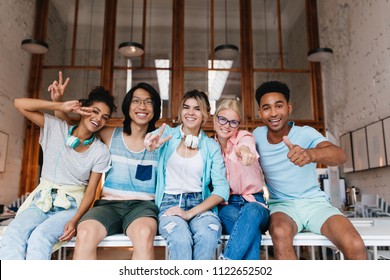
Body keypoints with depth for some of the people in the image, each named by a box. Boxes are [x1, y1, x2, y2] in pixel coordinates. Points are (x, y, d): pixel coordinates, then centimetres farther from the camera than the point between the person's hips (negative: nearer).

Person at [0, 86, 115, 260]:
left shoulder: (101, 152, -2)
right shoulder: (56, 128, 0)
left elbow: (90, 191, -4)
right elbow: (20, 104, -5)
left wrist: (75, 220, -19)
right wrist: (61, 106, -9)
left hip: (71, 206, -1)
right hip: (42, 200, 2)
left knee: (40, 236, -33)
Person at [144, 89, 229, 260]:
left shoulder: (212, 147, 9)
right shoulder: (168, 133, 8)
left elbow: (222, 189, 0)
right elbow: (149, 141, -16)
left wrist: (190, 213, -13)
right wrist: (151, 144, -43)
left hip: (200, 204, 1)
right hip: (170, 203, -1)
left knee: (208, 236, -31)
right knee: (181, 239, -32)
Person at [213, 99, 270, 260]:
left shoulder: (244, 137, -2)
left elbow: (245, 145, -30)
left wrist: (244, 150, -55)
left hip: (253, 200, 0)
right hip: (226, 205, 1)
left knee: (252, 210, -38)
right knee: (251, 230, -34)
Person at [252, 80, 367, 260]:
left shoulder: (306, 133, -10)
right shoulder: (257, 135, -2)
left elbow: (341, 156, -31)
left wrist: (311, 154, -52)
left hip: (314, 202, 0)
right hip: (281, 205, 1)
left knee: (355, 245, -26)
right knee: (280, 233, -34)